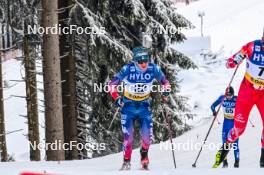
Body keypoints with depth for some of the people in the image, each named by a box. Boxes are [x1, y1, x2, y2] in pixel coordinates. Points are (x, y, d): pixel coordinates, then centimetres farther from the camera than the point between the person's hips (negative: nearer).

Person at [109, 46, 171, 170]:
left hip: (144, 106, 1)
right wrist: (117, 98, -22)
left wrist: (166, 91, -12)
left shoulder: (153, 69, -11)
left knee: (147, 136, -9)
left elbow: (164, 81, 7)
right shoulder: (128, 69, -18)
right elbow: (112, 84, -9)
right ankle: (126, 161, 11)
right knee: (128, 136, -9)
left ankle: (144, 154, 23)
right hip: (128, 106, -1)